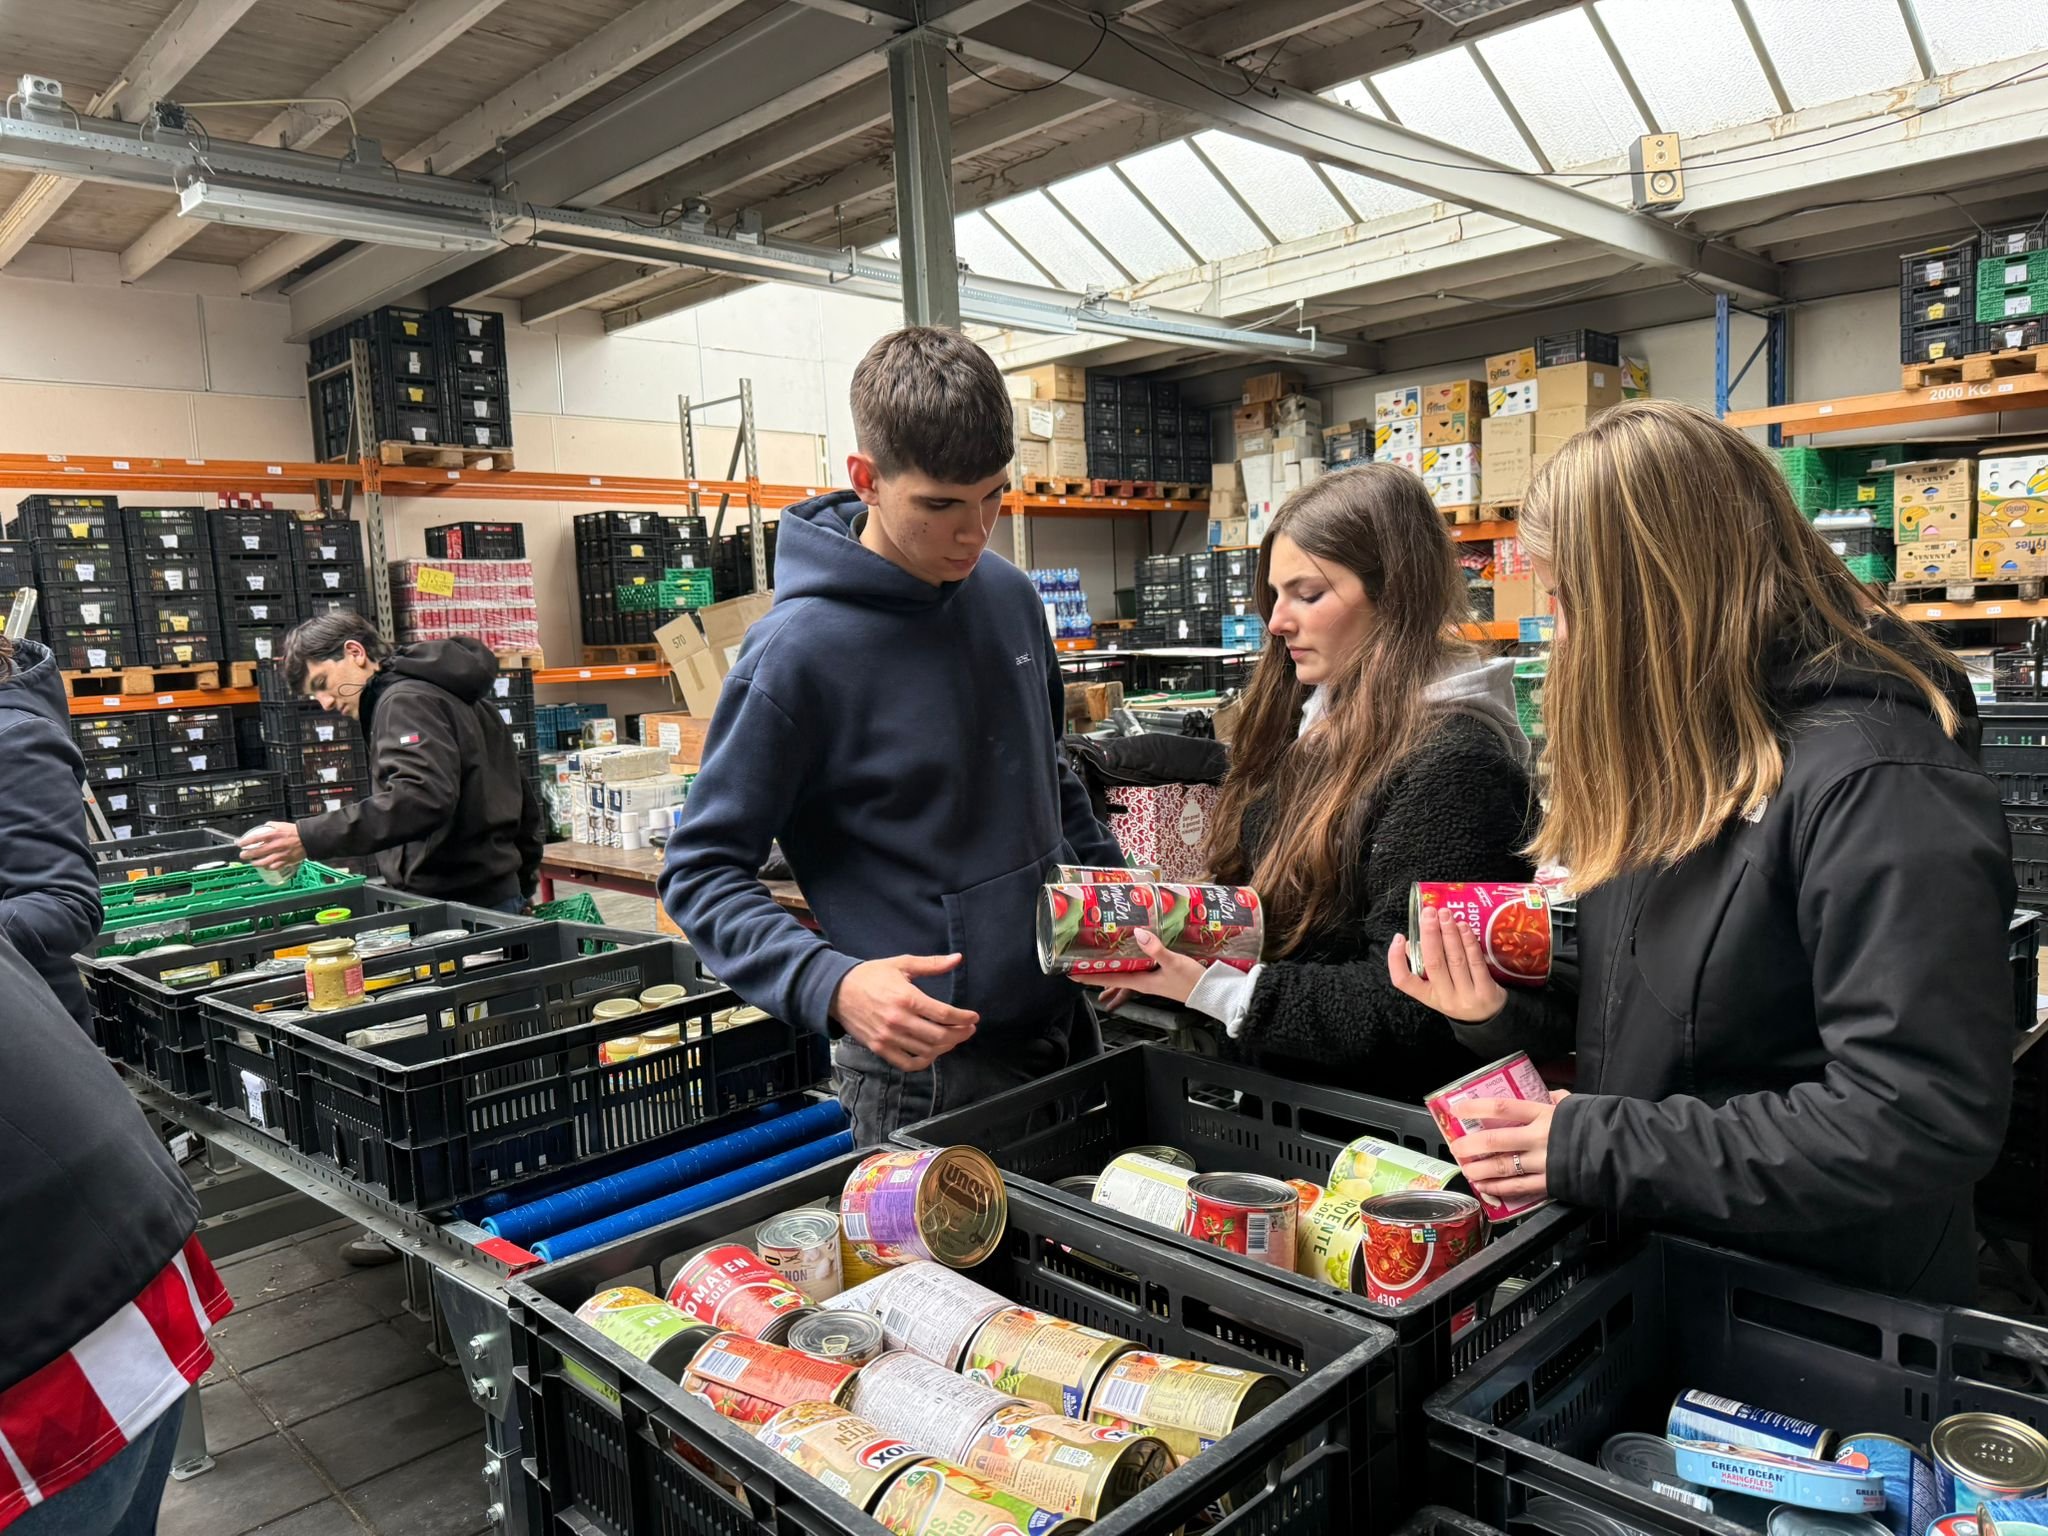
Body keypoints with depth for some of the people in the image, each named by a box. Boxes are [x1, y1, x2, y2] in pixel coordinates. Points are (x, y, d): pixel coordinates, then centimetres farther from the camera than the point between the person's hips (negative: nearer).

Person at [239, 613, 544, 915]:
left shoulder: (405, 700, -10)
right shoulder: (450, 694, 20)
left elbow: (421, 799, -27)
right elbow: (524, 800, 23)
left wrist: (308, 839, -28)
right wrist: (521, 886, 26)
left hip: (452, 904, -10)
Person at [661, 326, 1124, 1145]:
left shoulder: (1011, 597, 1)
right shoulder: (800, 650, -19)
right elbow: (702, 871, -14)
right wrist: (833, 985, -28)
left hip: (1067, 1028, 7)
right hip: (923, 1070, -6)